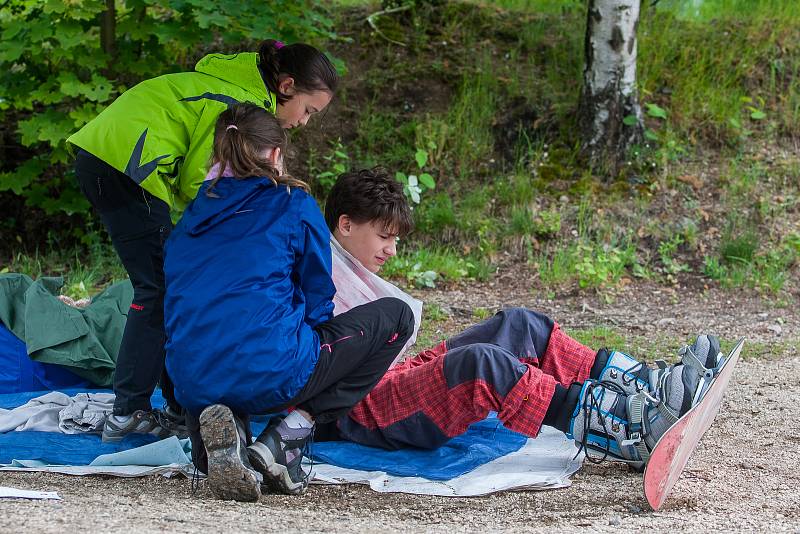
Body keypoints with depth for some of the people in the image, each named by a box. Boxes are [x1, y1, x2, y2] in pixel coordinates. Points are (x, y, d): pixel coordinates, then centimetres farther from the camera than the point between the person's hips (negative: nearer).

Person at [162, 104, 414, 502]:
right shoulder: (293, 204, 6)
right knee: (395, 316, 15)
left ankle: (222, 430, -1)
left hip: (192, 387, 5)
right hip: (270, 372, -5)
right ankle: (284, 438, 0)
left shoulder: (189, 221, 21)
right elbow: (318, 301, 10)